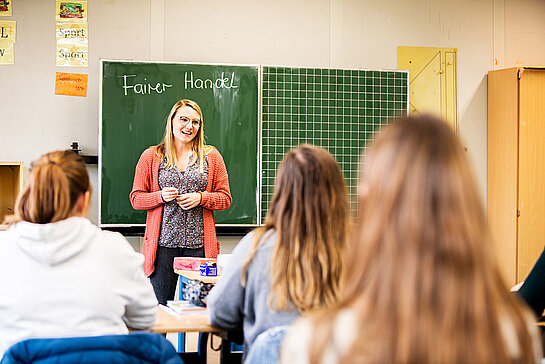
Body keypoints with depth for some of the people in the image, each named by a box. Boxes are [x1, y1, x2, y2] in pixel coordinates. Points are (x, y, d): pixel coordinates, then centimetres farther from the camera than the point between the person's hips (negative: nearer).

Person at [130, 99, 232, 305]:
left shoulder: (211, 157, 10)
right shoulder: (151, 157, 8)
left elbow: (225, 198, 9)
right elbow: (136, 198, 8)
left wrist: (200, 198, -9)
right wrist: (161, 196, -10)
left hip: (199, 244, 1)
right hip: (163, 243, 0)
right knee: (161, 309, 1)